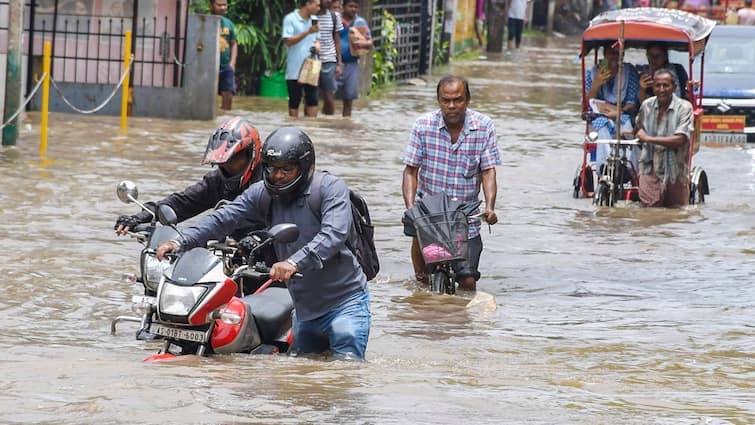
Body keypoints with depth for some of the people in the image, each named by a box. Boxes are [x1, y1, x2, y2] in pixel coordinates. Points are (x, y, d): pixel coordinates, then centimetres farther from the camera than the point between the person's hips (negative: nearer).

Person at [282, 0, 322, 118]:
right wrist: (308, 32, -21)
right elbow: (288, 41, -13)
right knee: (294, 102, 3)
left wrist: (317, 45, -3)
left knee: (312, 100, 0)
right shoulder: (290, 19, -7)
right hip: (295, 69, -5)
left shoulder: (313, 20, 12)